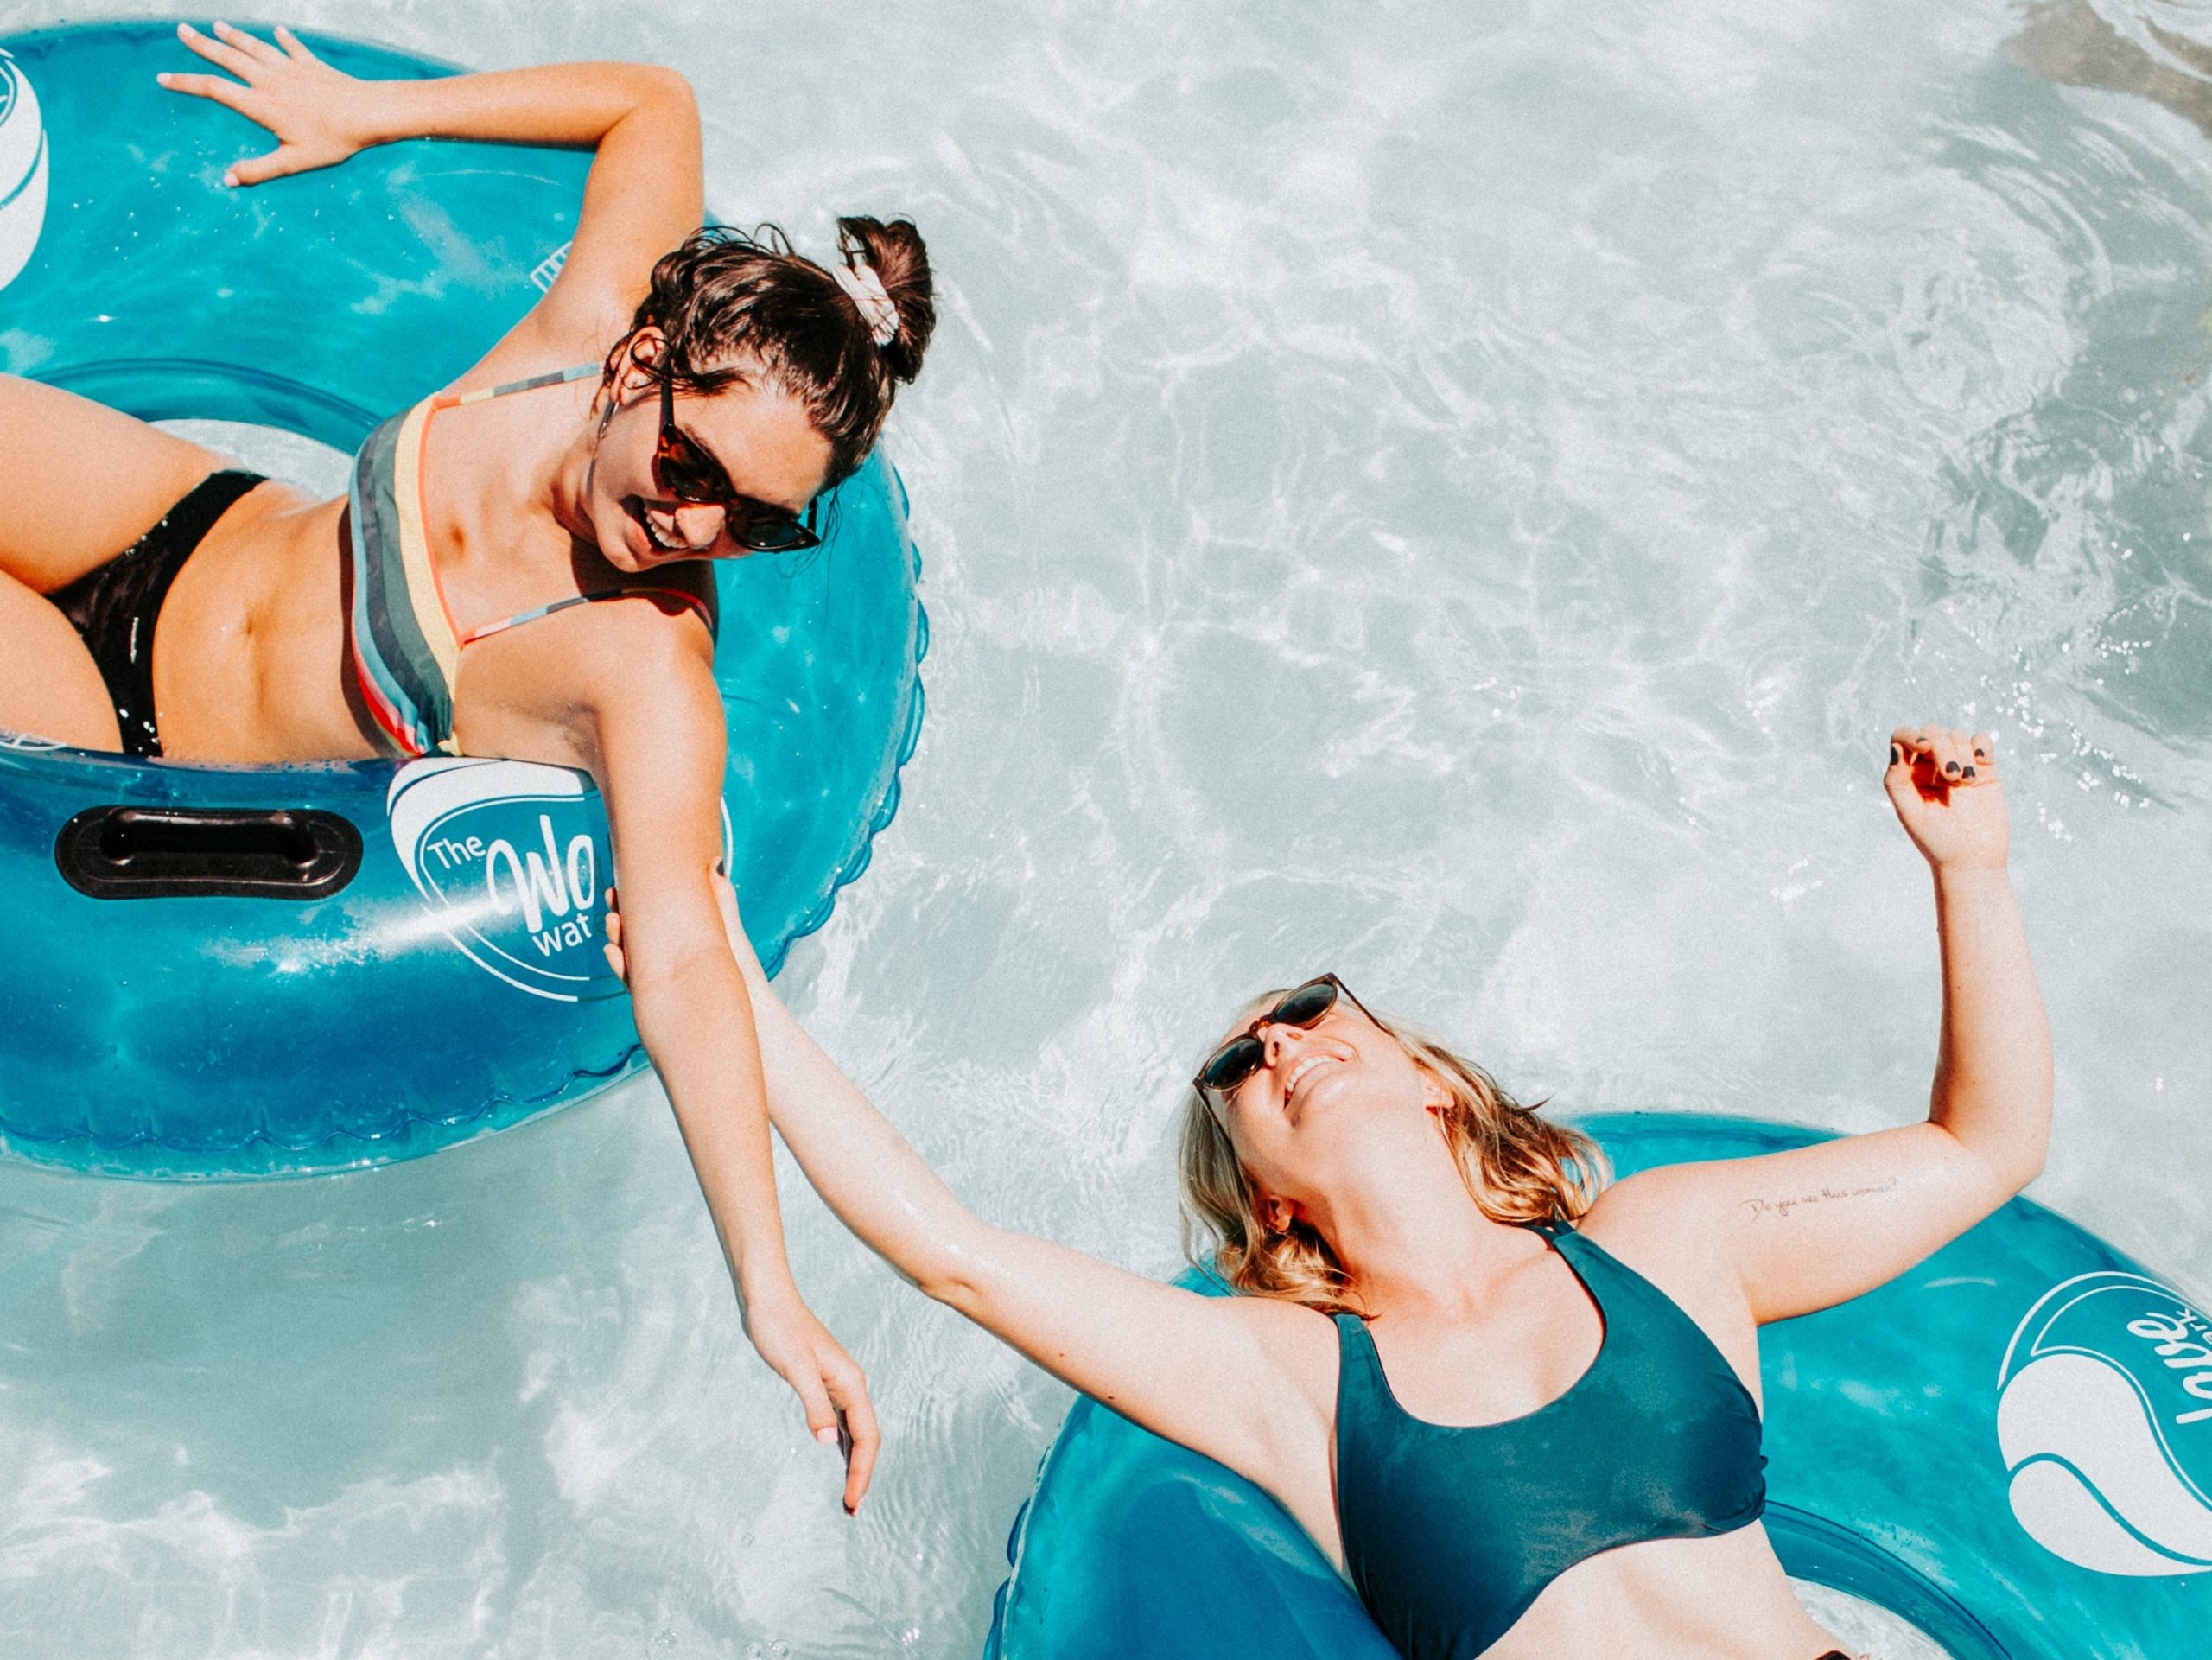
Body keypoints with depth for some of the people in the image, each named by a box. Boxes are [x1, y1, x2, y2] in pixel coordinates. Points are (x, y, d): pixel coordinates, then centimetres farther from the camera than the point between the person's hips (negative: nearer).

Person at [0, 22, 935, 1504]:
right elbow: (654, 104, -5)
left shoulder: (647, 671, -36)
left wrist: (770, 1291, -49)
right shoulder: (590, 325, -22)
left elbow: (685, 965, -42)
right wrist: (362, 114, -2)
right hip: (189, 522, 5)